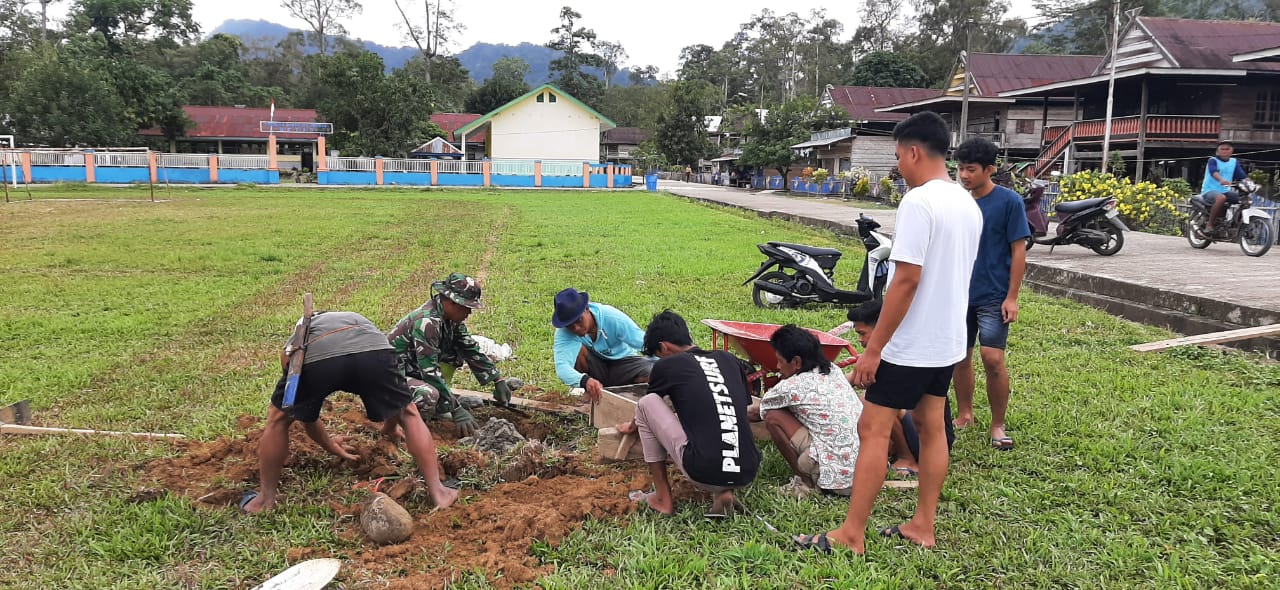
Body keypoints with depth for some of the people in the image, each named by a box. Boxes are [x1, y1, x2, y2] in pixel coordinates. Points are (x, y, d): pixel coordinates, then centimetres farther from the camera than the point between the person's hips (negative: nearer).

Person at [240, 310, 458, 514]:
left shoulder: (291, 346, 43)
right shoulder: (358, 321, 47)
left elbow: (304, 410, 49)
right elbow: (395, 396, 56)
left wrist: (330, 445, 65)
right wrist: (390, 428, 74)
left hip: (314, 355, -1)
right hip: (373, 348, 1)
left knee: (278, 419, 28)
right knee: (409, 414, 24)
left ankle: (266, 500, 34)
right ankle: (438, 493, 21)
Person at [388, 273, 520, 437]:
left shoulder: (451, 319, -1)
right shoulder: (427, 322, -28)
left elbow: (471, 350, 9)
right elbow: (430, 371, -30)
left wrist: (498, 380, 4)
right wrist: (457, 410, -29)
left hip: (413, 369, 9)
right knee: (428, 395, -35)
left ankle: (436, 404, 6)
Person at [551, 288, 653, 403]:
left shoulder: (612, 318, -28)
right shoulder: (563, 332, -26)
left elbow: (646, 344, -28)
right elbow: (562, 367, -41)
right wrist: (585, 380, -61)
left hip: (622, 361, -1)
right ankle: (588, 393, -10)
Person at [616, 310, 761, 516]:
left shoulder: (668, 365, 4)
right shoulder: (729, 359, 14)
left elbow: (647, 408, 24)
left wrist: (632, 426, 47)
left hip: (704, 474, -5)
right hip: (747, 474, 5)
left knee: (646, 403, 12)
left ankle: (663, 499, 15)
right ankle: (724, 493, 13)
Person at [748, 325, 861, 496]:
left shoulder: (792, 387, -8)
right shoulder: (834, 371, 11)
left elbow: (757, 412, 11)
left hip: (839, 480, -8)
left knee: (773, 416, -2)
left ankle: (807, 482, 5)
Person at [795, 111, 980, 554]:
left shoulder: (918, 202, -19)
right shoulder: (969, 205, 9)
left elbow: (907, 280, -24)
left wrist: (873, 348, -20)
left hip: (909, 345, -9)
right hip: (948, 341, 9)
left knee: (873, 431, -2)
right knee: (932, 428, 15)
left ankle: (851, 534, 5)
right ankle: (923, 526, 24)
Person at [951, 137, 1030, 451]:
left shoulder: (1009, 201, -8)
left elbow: (1018, 251, -7)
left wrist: (1012, 297, -11)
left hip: (993, 295, -5)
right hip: (960, 293, 5)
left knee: (993, 358, -10)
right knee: (960, 357, 9)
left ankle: (998, 425, 6)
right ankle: (964, 415, 26)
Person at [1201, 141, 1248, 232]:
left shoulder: (1234, 162, 14)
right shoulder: (1213, 161, -5)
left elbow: (1242, 175, 4)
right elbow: (1213, 172, -26)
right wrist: (1221, 180, -46)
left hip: (1225, 191, 6)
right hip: (1210, 190, -6)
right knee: (1221, 198, -37)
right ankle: (1209, 224, -26)